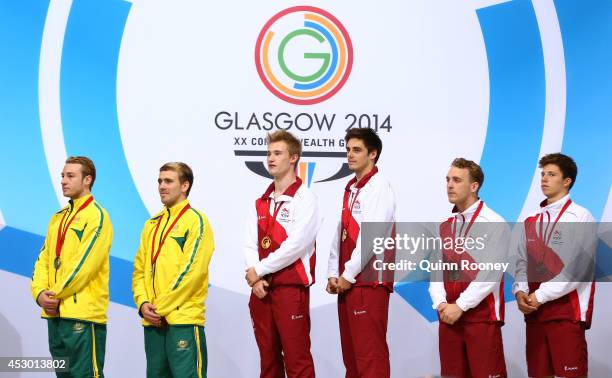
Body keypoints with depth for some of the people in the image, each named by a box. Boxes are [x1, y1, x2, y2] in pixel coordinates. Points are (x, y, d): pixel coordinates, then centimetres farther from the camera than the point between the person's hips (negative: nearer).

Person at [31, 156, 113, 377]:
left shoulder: (96, 216, -7)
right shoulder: (57, 218, 18)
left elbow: (85, 262, -16)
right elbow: (44, 259, 14)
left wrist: (56, 294, -12)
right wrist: (40, 293, -3)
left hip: (83, 312, -8)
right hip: (55, 313, 8)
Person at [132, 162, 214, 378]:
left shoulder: (196, 221, -4)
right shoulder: (152, 224, 17)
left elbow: (192, 270, -13)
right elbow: (140, 268, 15)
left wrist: (161, 307, -13)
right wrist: (143, 303, -2)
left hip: (183, 319, -7)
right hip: (152, 320, 7)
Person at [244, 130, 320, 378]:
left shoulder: (304, 199, -6)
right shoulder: (261, 202, 15)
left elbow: (296, 245, -15)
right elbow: (250, 244, 9)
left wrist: (259, 270, -10)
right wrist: (254, 279, -7)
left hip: (291, 288, -6)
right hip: (261, 289, 7)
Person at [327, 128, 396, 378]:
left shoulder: (379, 187, -8)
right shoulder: (351, 188, 18)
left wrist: (349, 275, -13)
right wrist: (333, 274, 9)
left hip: (369, 281, -8)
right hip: (346, 281, 9)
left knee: (370, 353, -8)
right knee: (350, 352, 11)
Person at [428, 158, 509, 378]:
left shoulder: (494, 224, -6)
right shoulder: (444, 227, 14)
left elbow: (490, 272, -14)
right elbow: (436, 270, 11)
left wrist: (460, 306, -15)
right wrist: (441, 304, -6)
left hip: (482, 316, -6)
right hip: (448, 316, 6)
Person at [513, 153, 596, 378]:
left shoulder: (580, 217, -4)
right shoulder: (531, 222, 15)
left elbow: (579, 267, -12)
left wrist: (541, 295, -13)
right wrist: (520, 291, -4)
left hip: (567, 311, -6)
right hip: (533, 311, 6)